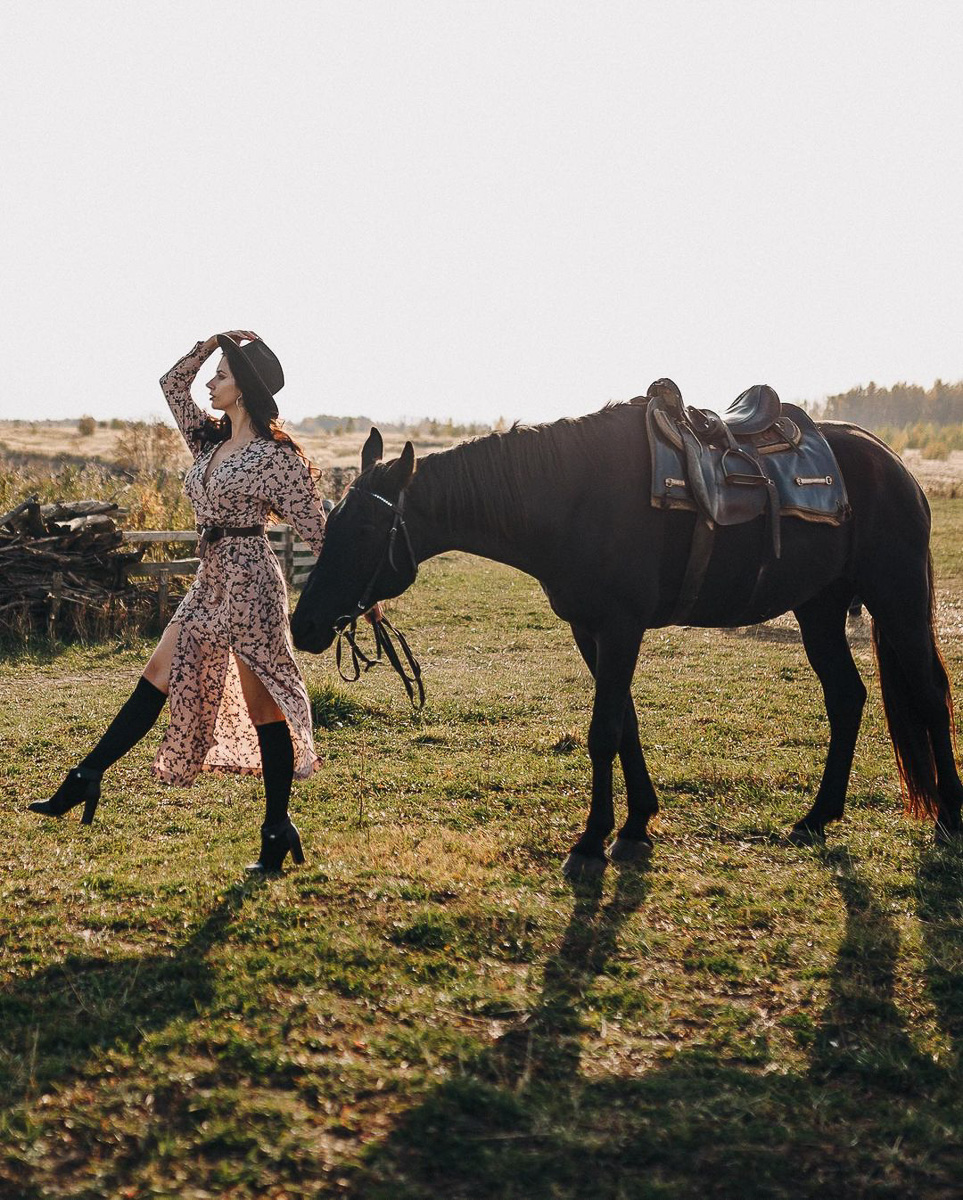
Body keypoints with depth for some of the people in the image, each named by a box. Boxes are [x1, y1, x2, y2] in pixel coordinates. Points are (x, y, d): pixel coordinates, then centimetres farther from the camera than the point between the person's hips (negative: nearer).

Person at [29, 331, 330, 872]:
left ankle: (279, 828, 5)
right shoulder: (212, 439, 12)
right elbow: (173, 382, 22)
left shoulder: (277, 456, -10)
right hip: (210, 582, 8)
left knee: (262, 704, -3)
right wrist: (212, 342, 9)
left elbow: (318, 530, -9)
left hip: (249, 583, -8)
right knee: (157, 681, 10)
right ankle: (85, 780, 15)